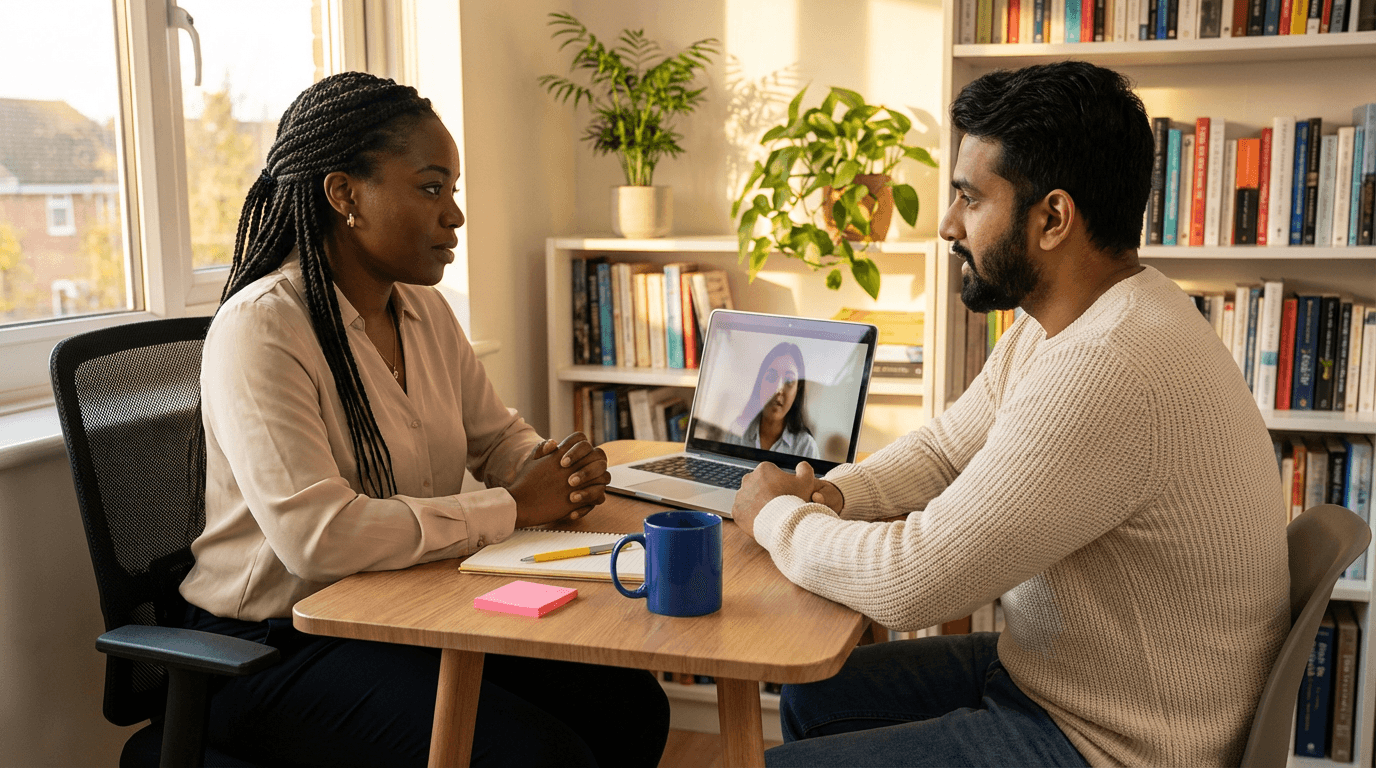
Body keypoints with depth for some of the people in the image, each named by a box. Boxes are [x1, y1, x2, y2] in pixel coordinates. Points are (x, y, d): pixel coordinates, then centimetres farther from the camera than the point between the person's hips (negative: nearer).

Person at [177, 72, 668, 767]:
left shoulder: (425, 310, 6)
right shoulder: (262, 327, -19)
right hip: (277, 650, -7)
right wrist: (512, 508, -22)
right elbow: (318, 537, -31)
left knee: (630, 706, -8)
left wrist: (560, 469, -6)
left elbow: (496, 436, 18)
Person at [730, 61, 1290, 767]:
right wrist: (829, 496, -5)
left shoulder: (1110, 372, -33)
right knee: (814, 697, 18)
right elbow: (942, 447, 15)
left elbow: (912, 580, -31)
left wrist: (776, 514, -12)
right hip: (1041, 669, 9)